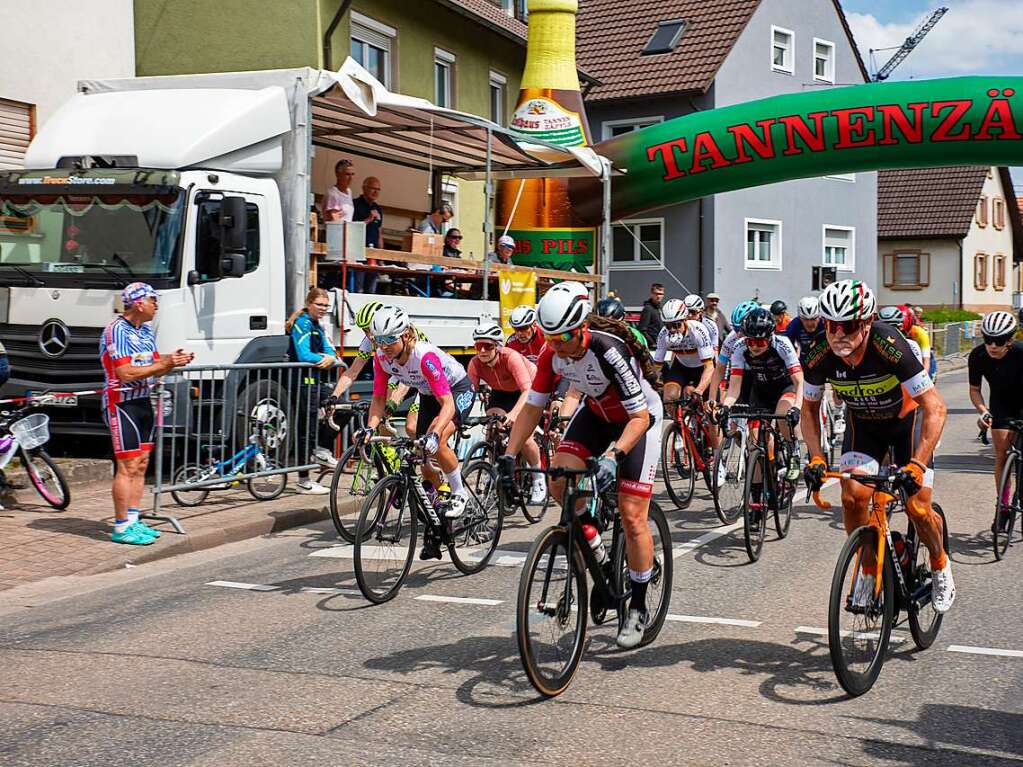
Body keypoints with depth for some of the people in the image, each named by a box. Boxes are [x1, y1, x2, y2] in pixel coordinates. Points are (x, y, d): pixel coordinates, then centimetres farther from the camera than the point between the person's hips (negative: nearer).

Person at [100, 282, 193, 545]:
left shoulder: (146, 330, 14)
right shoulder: (116, 330, -14)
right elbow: (126, 373, -21)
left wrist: (173, 361, -4)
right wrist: (164, 364, -19)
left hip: (143, 402, 9)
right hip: (121, 403, -9)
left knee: (141, 464, 11)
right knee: (128, 467, -8)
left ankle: (133, 521, 18)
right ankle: (121, 528, -3)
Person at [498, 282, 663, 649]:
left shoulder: (609, 351, -35)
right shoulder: (552, 354, -17)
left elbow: (640, 416, -34)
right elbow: (532, 408, -9)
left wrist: (612, 454, -49)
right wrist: (509, 454, -20)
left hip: (639, 419, -6)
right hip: (596, 413, 6)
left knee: (631, 516, -10)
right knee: (560, 482, -18)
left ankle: (638, 609, 5)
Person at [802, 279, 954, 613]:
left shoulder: (889, 347, -36)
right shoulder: (820, 356, -24)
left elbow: (935, 407, -33)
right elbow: (810, 408, -6)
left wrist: (917, 464, -41)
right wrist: (816, 457, -18)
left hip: (907, 418, -3)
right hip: (863, 423, 3)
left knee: (917, 506, -11)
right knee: (853, 495, -17)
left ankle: (940, 565, 20)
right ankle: (869, 569, 6)